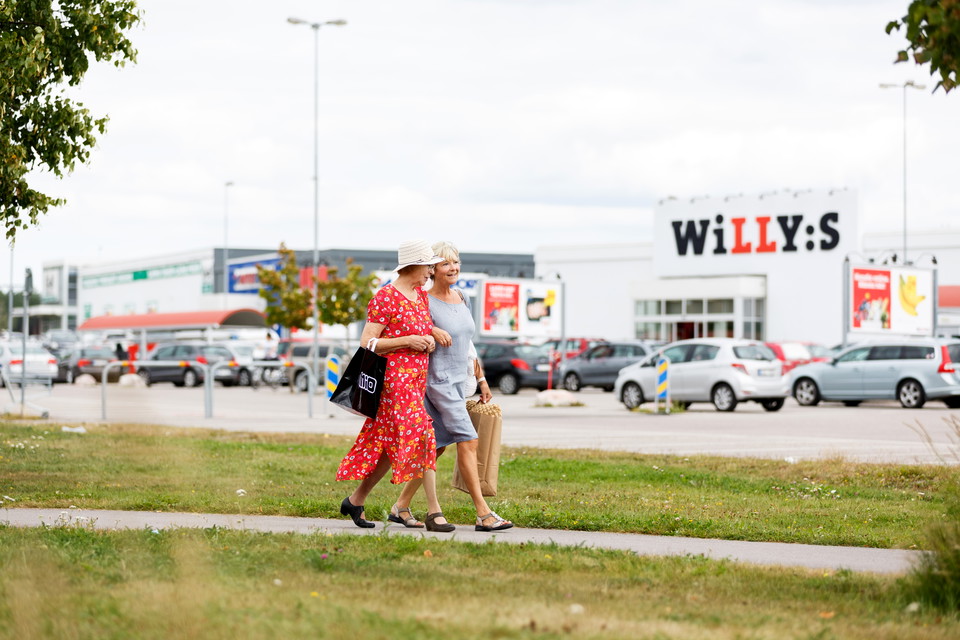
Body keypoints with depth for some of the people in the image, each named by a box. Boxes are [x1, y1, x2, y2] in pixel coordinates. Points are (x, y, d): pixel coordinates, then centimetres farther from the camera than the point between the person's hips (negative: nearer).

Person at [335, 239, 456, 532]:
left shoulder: (421, 294, 14)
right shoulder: (385, 298, -11)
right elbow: (367, 343, -13)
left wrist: (428, 338, 9)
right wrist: (408, 341, -17)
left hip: (416, 378, 9)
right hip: (395, 375, -9)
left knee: (392, 447, 10)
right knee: (419, 435, -16)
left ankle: (356, 501, 22)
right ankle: (434, 512, -17)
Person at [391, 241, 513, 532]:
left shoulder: (461, 298, 11)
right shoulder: (426, 302, -12)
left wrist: (481, 379, 18)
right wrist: (433, 331, -22)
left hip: (459, 381, 8)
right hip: (439, 380, -8)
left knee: (437, 446, 10)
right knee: (468, 441, -13)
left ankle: (401, 506, 18)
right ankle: (483, 514, -12)